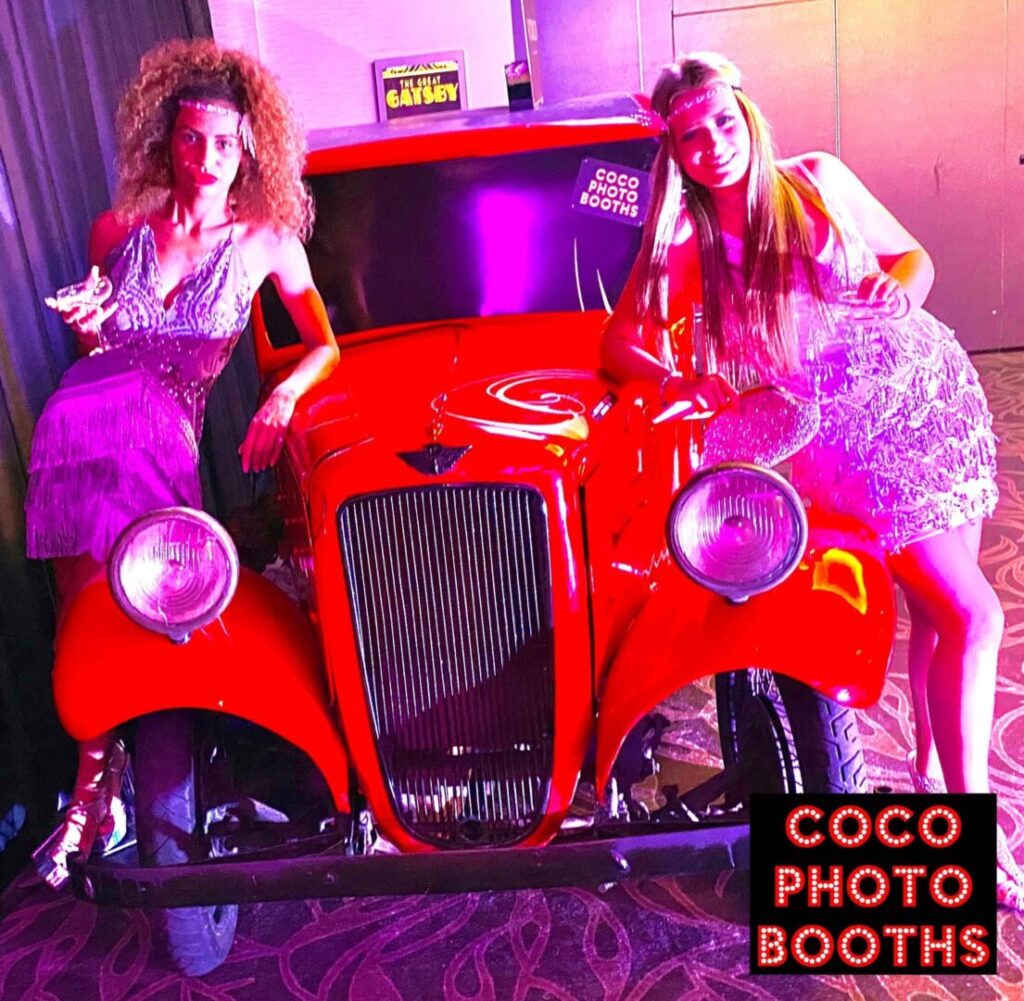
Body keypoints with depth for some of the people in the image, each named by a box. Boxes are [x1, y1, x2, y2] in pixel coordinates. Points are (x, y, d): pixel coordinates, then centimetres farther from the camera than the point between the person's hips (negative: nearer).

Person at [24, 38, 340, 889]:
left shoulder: (265, 237, 8)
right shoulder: (118, 229, 13)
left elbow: (326, 345, 6)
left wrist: (284, 395, -12)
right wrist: (86, 326, 1)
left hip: (166, 434, -2)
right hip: (81, 419, 2)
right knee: (85, 609, -9)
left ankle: (95, 770, -1)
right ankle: (98, 771, 2)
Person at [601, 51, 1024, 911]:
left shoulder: (818, 181, -4)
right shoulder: (684, 244, -8)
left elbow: (913, 256, 7)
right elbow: (619, 344, -6)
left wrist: (900, 292, -15)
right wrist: (681, 383, -24)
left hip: (937, 394, 4)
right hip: (844, 439, -3)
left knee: (941, 606, 11)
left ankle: (934, 764, 35)